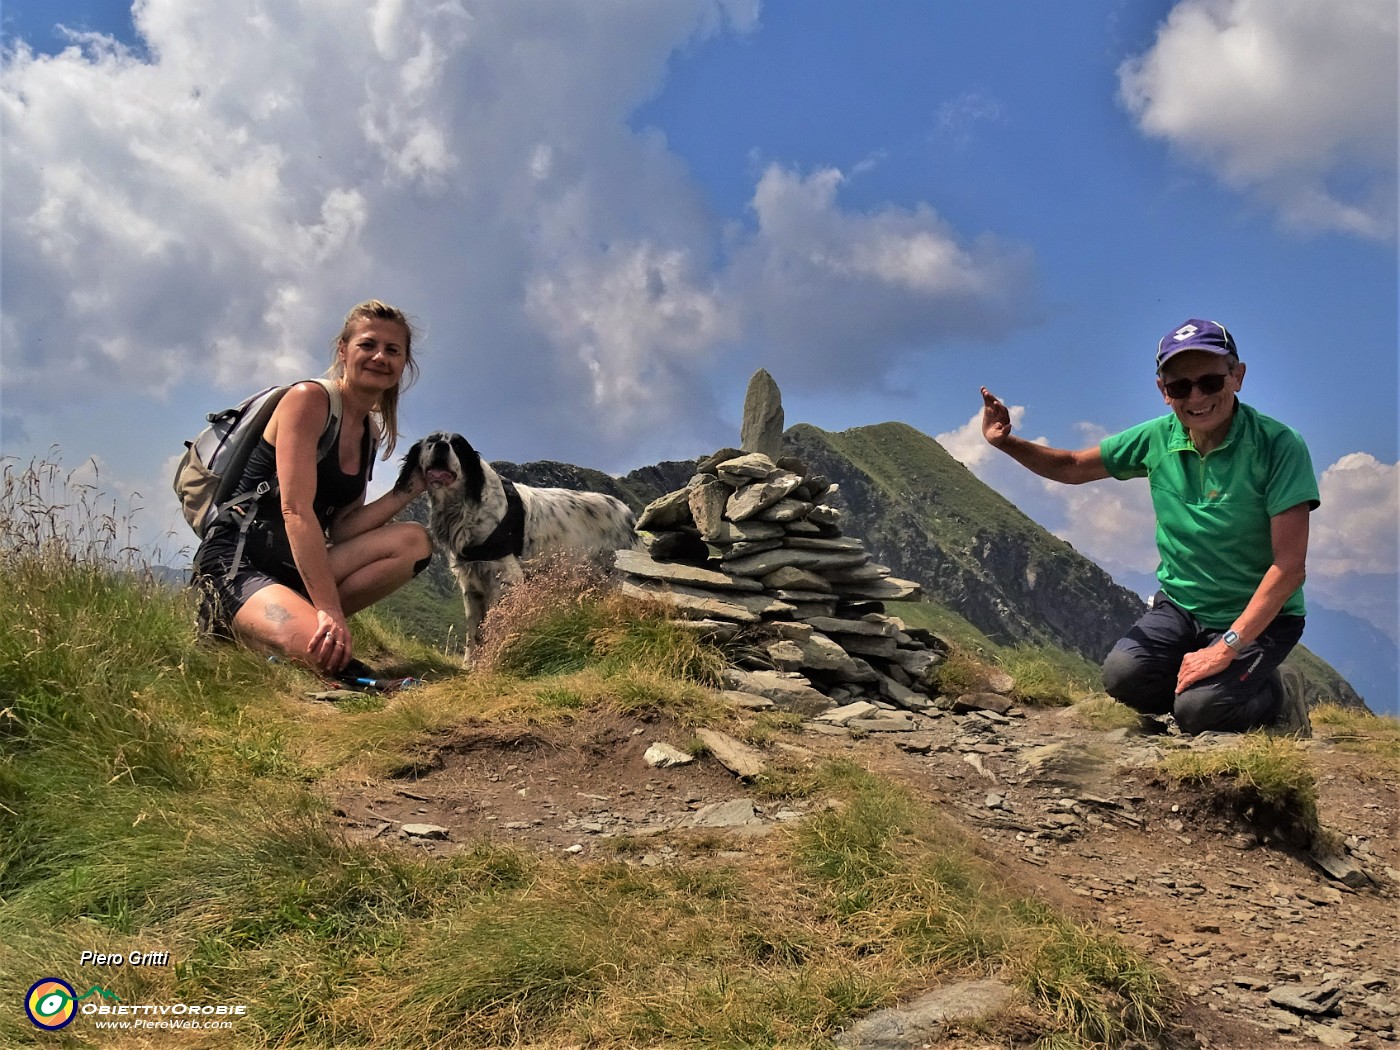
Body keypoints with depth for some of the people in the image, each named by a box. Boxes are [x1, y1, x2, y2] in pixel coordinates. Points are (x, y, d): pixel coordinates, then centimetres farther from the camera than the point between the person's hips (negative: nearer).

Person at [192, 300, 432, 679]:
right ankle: (226, 620, -5)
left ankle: (303, 617, -14)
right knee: (329, 650, -32)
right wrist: (329, 610, -28)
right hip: (236, 562, -8)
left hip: (293, 566, 8)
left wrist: (412, 487, -1)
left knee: (414, 541, -10)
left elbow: (341, 530, 6)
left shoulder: (369, 434, 13)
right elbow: (296, 510, -21)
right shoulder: (309, 399, -10)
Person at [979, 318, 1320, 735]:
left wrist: (1226, 647, -26)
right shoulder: (1157, 438, -5)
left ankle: (1272, 697, 9)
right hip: (1179, 606, 4)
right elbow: (1072, 467, 9)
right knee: (1123, 676, -22)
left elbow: (1290, 566, -20)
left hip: (1259, 614, -4)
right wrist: (1007, 442, -10)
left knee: (1197, 709, -24)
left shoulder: (1279, 446, -18)